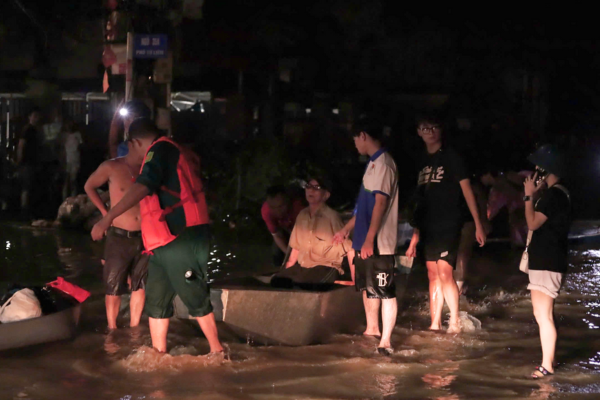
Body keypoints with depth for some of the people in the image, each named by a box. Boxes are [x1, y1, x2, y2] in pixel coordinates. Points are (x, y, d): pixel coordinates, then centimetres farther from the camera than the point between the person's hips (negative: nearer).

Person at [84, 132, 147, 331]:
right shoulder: (112, 167, -7)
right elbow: (89, 187, 8)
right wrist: (105, 212, 3)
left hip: (144, 238, 2)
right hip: (119, 237, -2)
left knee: (139, 285, 12)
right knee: (113, 287, 4)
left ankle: (134, 329, 23)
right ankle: (112, 330, 15)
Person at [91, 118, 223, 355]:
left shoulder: (160, 150, -10)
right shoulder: (175, 152, 20)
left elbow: (143, 187, -26)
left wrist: (108, 218, -32)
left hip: (181, 239, -10)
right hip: (166, 241, 10)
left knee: (195, 298, -1)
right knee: (156, 300, 10)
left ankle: (217, 351, 9)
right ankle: (159, 355, 14)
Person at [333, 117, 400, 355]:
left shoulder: (383, 163, -15)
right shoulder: (373, 163, 16)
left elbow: (381, 202, -22)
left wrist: (369, 239, -26)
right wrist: (346, 230, 27)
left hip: (378, 243, -10)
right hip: (365, 240, 10)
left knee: (384, 291, -7)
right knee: (367, 286, 20)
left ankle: (385, 341, -7)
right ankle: (372, 329, 33)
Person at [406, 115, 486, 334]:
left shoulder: (451, 157, -3)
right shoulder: (423, 162, 14)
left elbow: (467, 190, -5)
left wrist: (478, 224, -11)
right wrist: (415, 238, 16)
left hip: (449, 225, -6)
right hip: (429, 227, 6)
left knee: (444, 273, -13)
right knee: (433, 275, 7)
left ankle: (455, 322, -6)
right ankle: (435, 324, 11)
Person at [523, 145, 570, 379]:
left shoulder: (553, 194, -17)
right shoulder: (559, 193, 15)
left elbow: (533, 223, -22)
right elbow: (540, 221, 18)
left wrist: (529, 195, -15)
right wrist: (536, 195, 12)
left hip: (546, 263, -11)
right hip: (545, 260, 11)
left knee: (544, 316, -10)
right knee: (541, 315, 16)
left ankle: (547, 365, -9)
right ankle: (548, 360, 22)